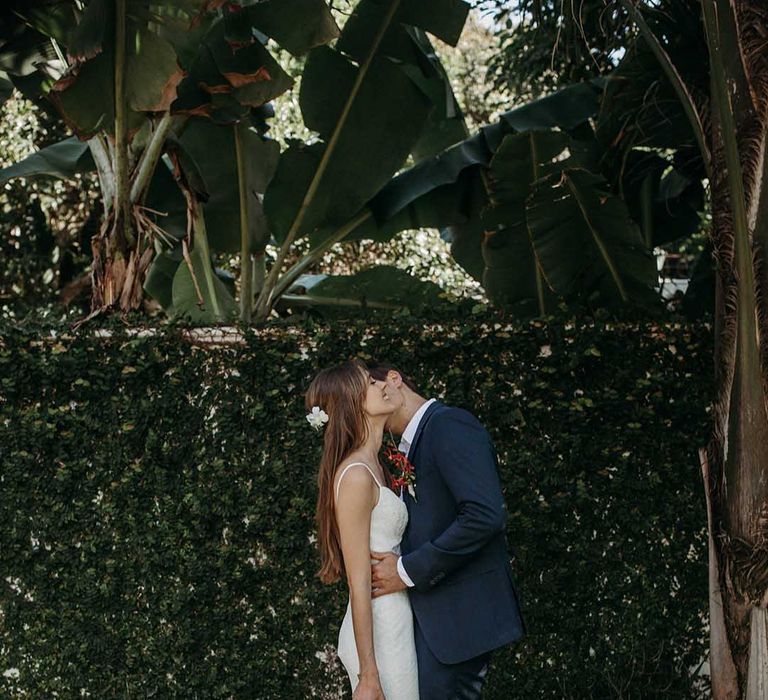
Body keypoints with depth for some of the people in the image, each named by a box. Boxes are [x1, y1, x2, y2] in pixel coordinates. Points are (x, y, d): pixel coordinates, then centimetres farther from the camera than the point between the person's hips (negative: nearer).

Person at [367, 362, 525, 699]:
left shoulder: (449, 424, -11)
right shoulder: (411, 448, 20)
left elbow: (485, 515, -23)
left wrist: (408, 571, -18)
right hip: (431, 617, 10)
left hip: (458, 617, -10)